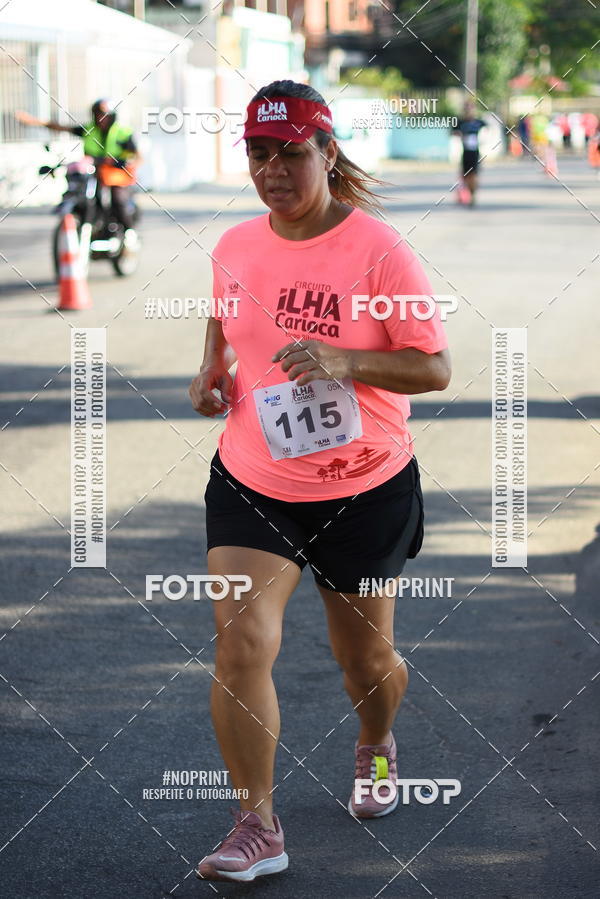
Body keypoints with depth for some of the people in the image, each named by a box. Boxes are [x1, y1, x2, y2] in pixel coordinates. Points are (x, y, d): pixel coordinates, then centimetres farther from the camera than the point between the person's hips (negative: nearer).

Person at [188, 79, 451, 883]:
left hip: (365, 491, -3)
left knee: (367, 659, 14)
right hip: (251, 484, 3)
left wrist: (343, 362, -28)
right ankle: (257, 828, -5)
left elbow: (435, 368, -14)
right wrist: (211, 373, 2)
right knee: (240, 644, -14)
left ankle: (376, 746, 49)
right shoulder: (233, 248, 0)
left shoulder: (378, 251, -15)